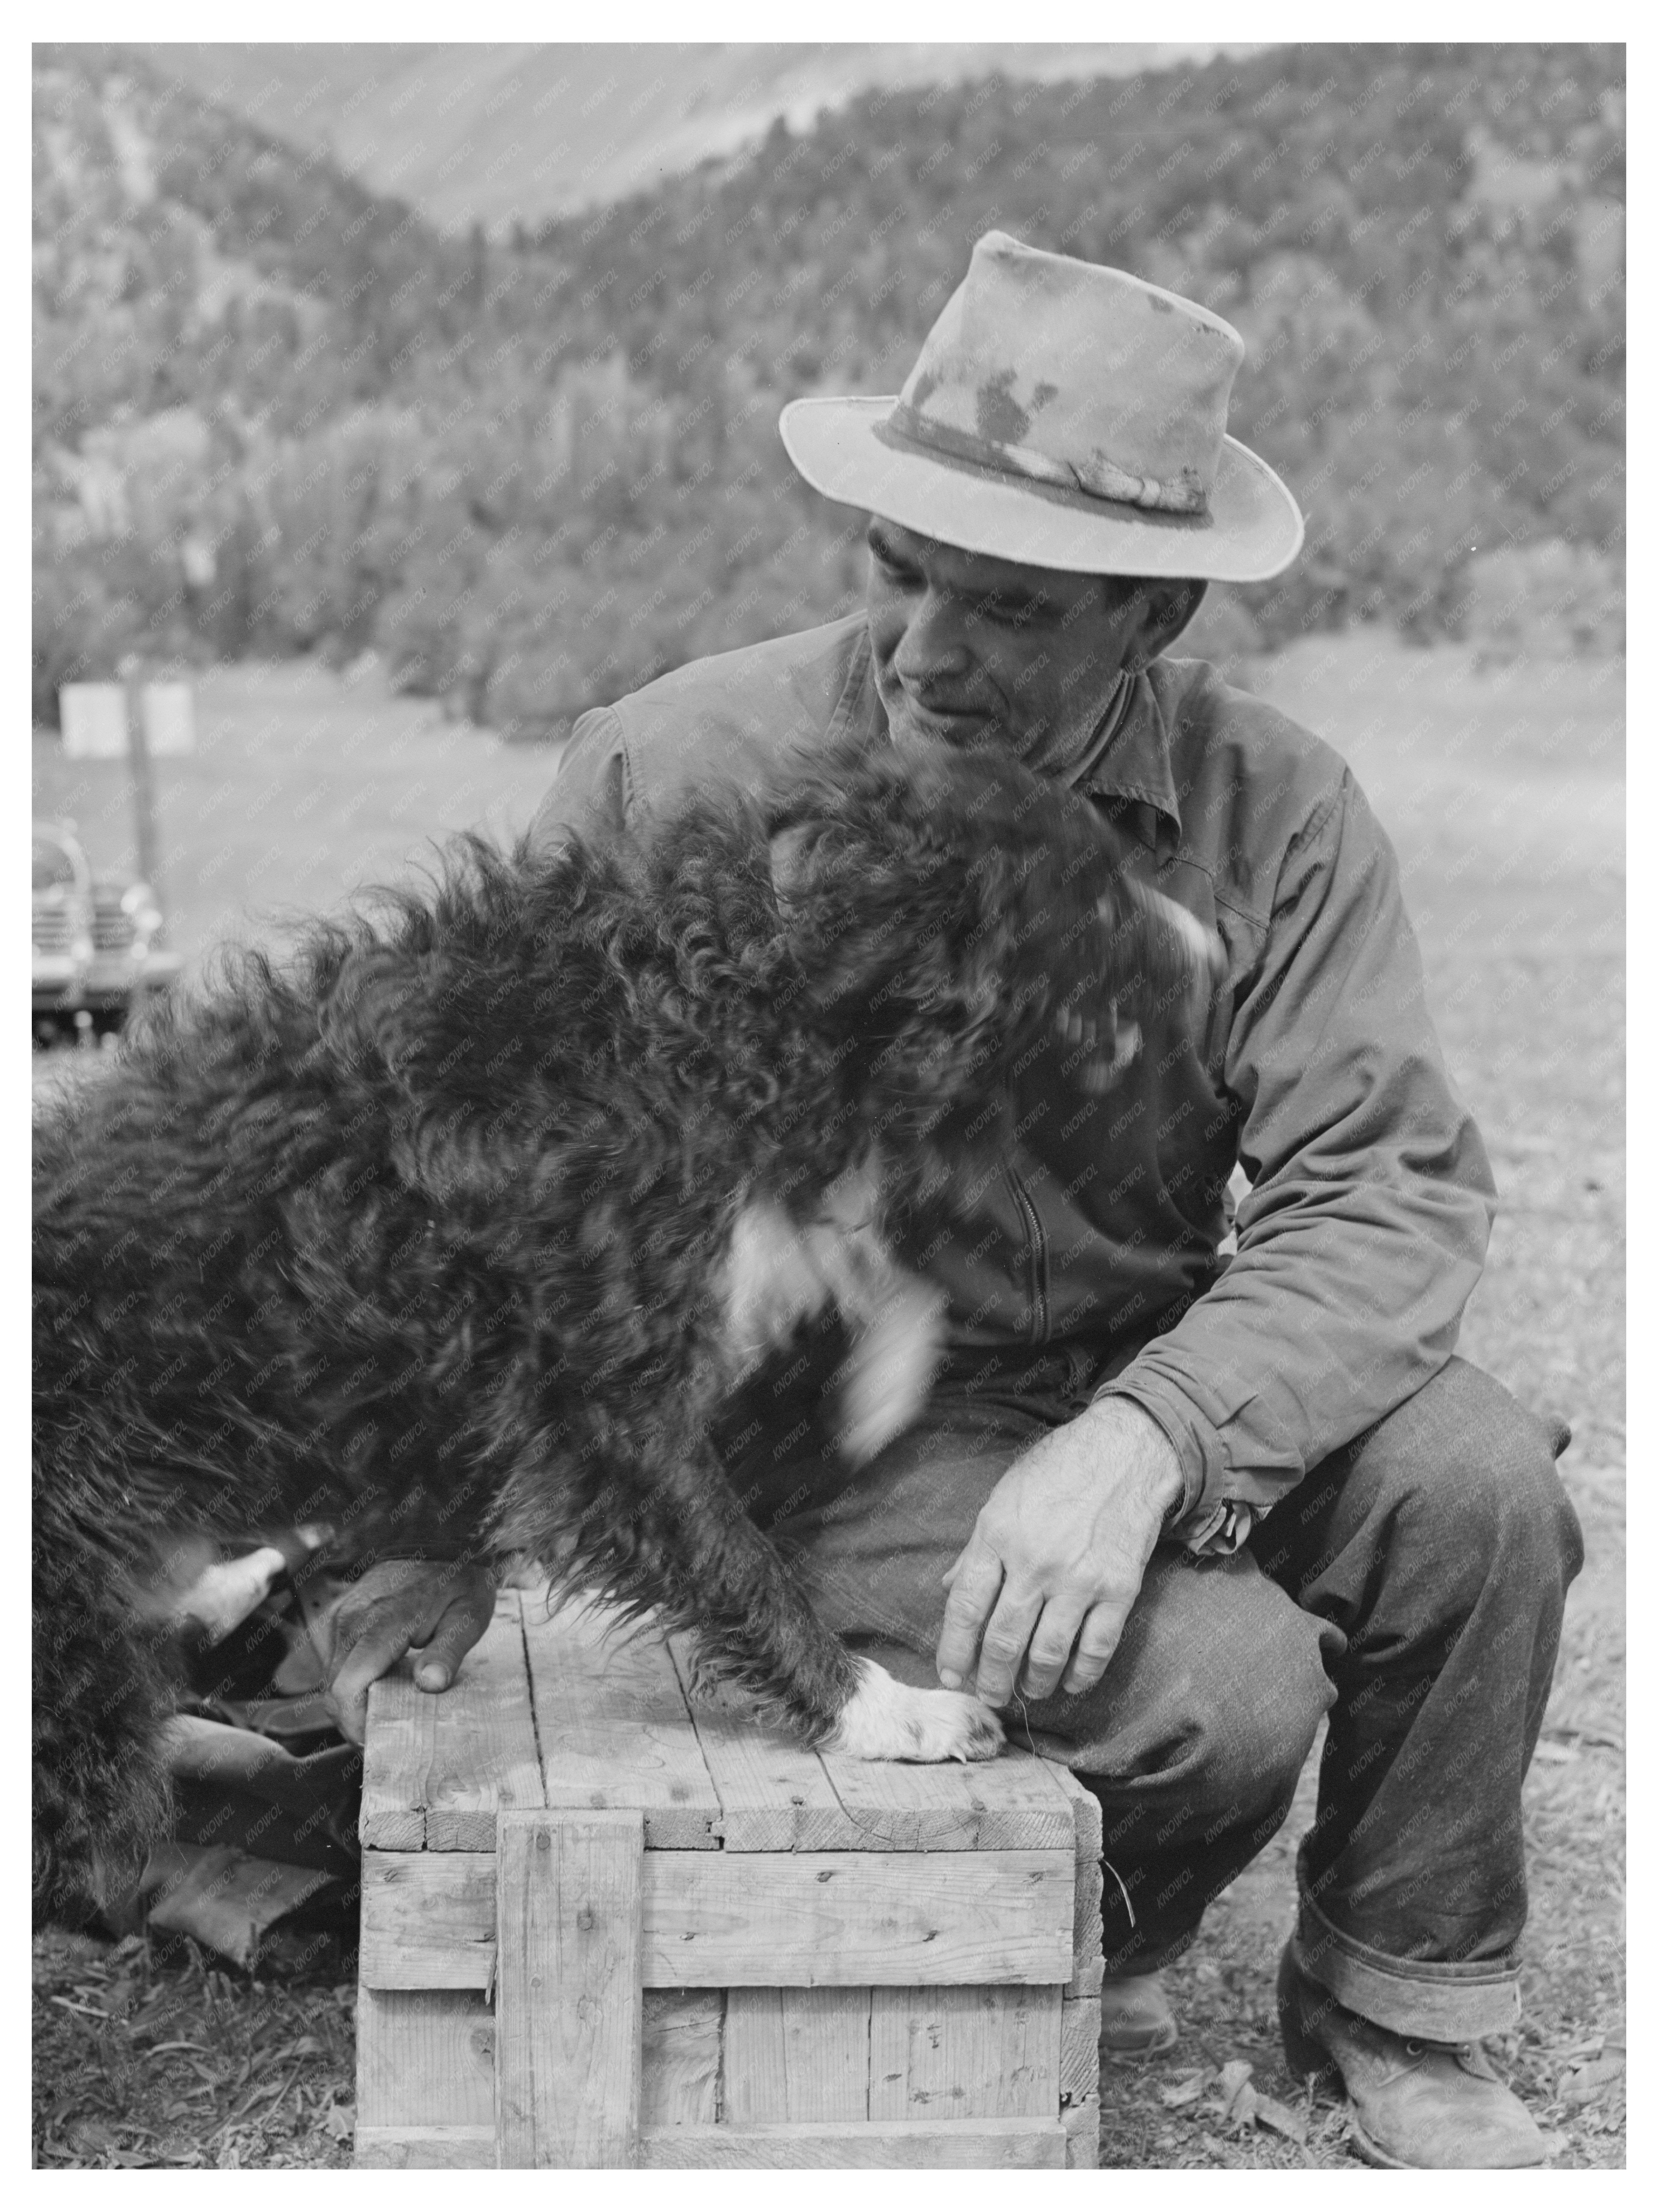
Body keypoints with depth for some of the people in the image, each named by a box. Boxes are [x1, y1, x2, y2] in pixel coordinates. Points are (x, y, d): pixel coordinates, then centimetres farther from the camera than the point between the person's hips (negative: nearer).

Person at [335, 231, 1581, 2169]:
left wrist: (1147, 1440, -33)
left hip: (1150, 1371, 3)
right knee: (1222, 1684, -26)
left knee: (1475, 1481, -24)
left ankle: (1400, 2017, 4)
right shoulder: (675, 773, -14)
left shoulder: (1270, 807, -10)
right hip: (832, 1410, -3)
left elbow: (1396, 1188, -16)